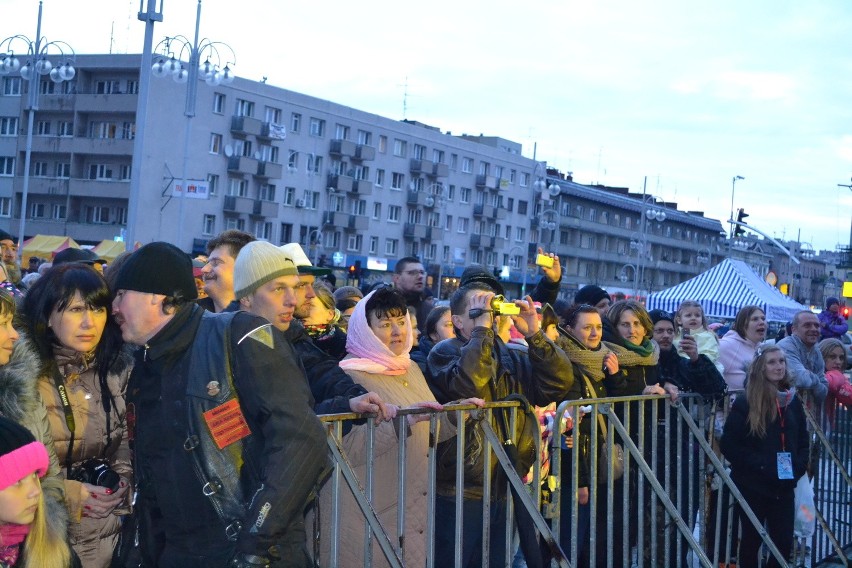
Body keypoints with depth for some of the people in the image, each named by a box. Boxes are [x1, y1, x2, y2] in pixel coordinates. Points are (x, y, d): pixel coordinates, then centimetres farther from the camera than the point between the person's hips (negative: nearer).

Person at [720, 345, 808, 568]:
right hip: (753, 486, -4)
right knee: (752, 540, 7)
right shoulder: (744, 404, -9)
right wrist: (761, 465, -19)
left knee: (784, 543, 5)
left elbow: (803, 441, 14)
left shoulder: (793, 402, 7)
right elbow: (729, 446, -12)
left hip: (784, 487, 4)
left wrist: (798, 466, -4)